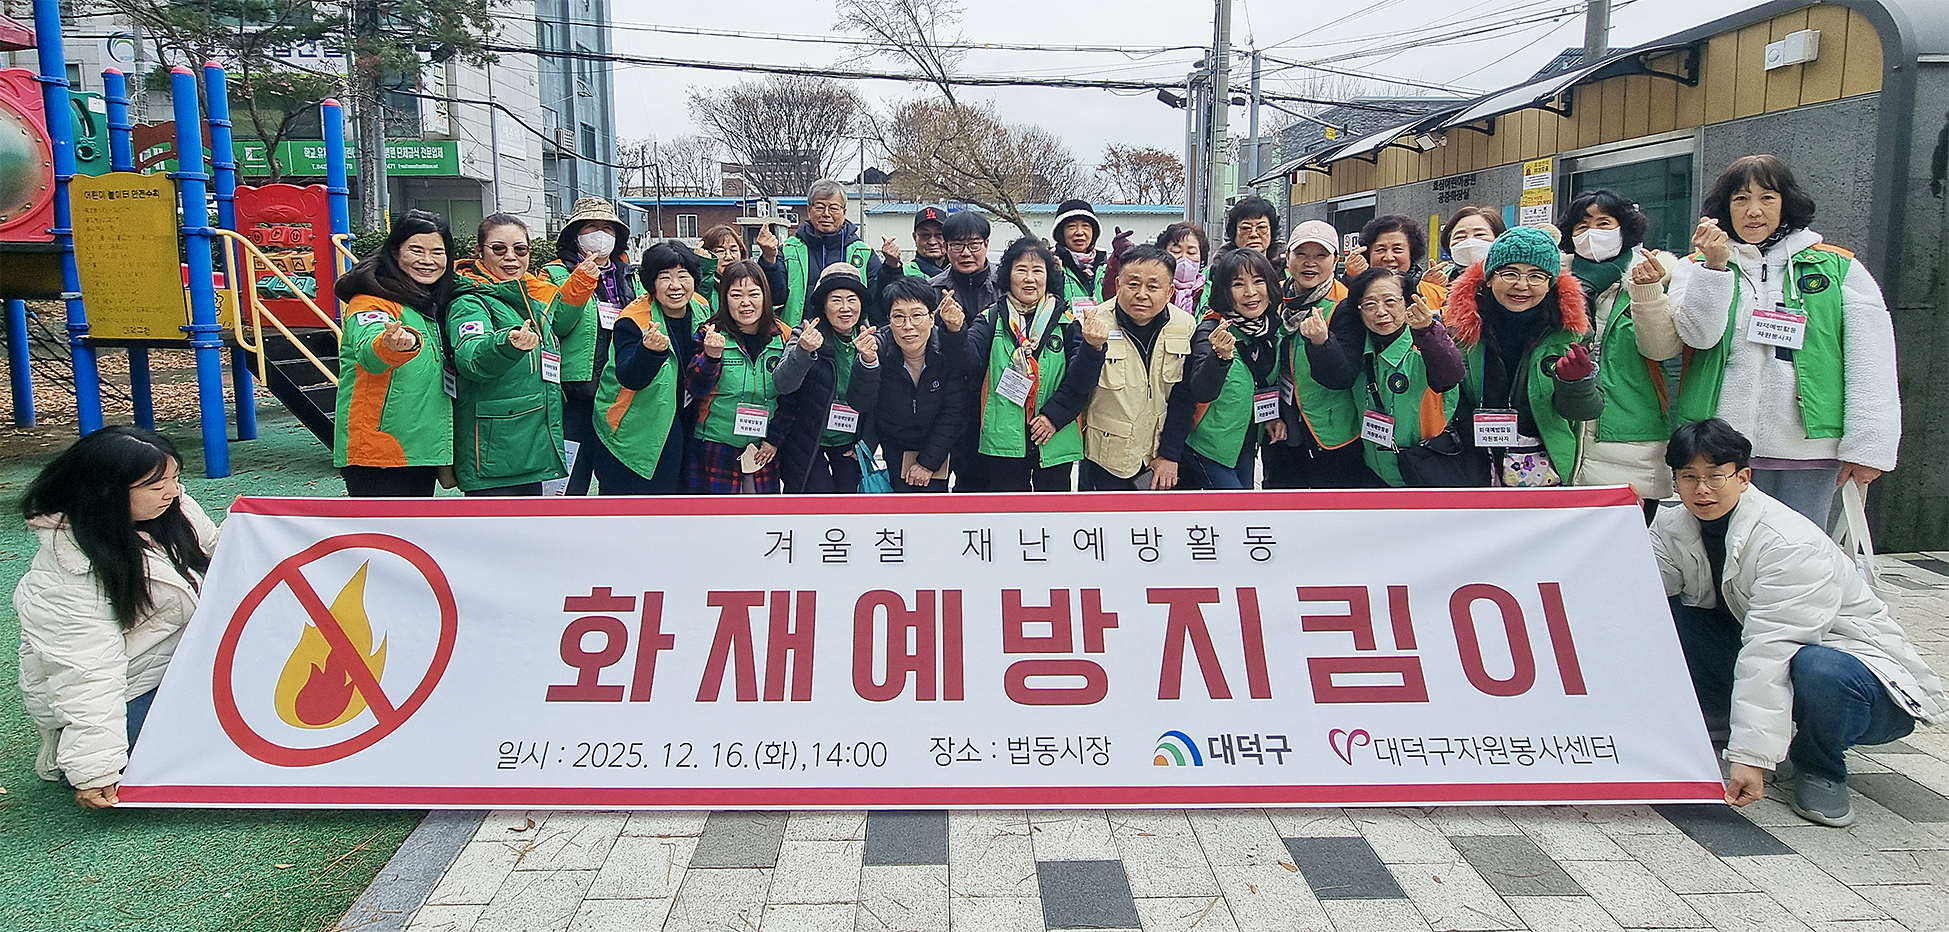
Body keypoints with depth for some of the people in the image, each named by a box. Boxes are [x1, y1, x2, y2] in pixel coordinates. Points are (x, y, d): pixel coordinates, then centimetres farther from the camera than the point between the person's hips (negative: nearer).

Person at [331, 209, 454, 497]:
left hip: (423, 449, 8)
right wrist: (393, 345, -53)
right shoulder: (372, 300, -9)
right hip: (378, 452, -8)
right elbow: (368, 353, -31)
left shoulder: (434, 304, 15)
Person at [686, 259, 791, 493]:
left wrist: (775, 438, 1)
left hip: (764, 452, 2)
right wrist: (712, 356, -30)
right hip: (716, 449, -2)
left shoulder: (783, 337, 2)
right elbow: (696, 390, -13)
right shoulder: (711, 335, -5)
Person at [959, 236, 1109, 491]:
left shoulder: (1066, 322, 2)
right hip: (1004, 439, 0)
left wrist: (1091, 348, -23)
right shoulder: (992, 319, 3)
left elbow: (1080, 382, -4)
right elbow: (969, 358, -14)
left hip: (1055, 440, 0)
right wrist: (955, 331, -32)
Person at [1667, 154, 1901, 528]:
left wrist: (1867, 445, -3)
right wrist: (1716, 266, -16)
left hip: (1809, 452, 0)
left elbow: (1872, 366, 4)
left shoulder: (1838, 268, 8)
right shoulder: (1697, 268, 10)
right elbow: (1699, 335, -8)